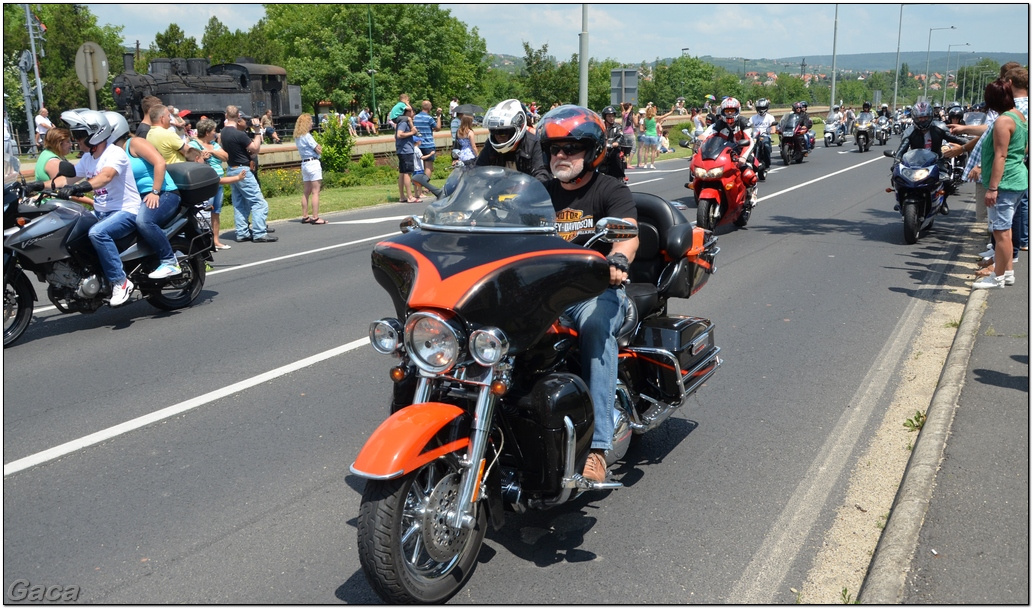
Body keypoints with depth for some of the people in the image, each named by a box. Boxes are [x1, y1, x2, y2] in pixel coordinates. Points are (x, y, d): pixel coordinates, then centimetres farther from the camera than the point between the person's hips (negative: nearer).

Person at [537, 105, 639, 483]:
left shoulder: (610, 190, 3)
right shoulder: (541, 193, 20)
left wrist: (618, 260, -39)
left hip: (597, 289, -4)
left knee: (596, 325, -38)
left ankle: (598, 444, -40)